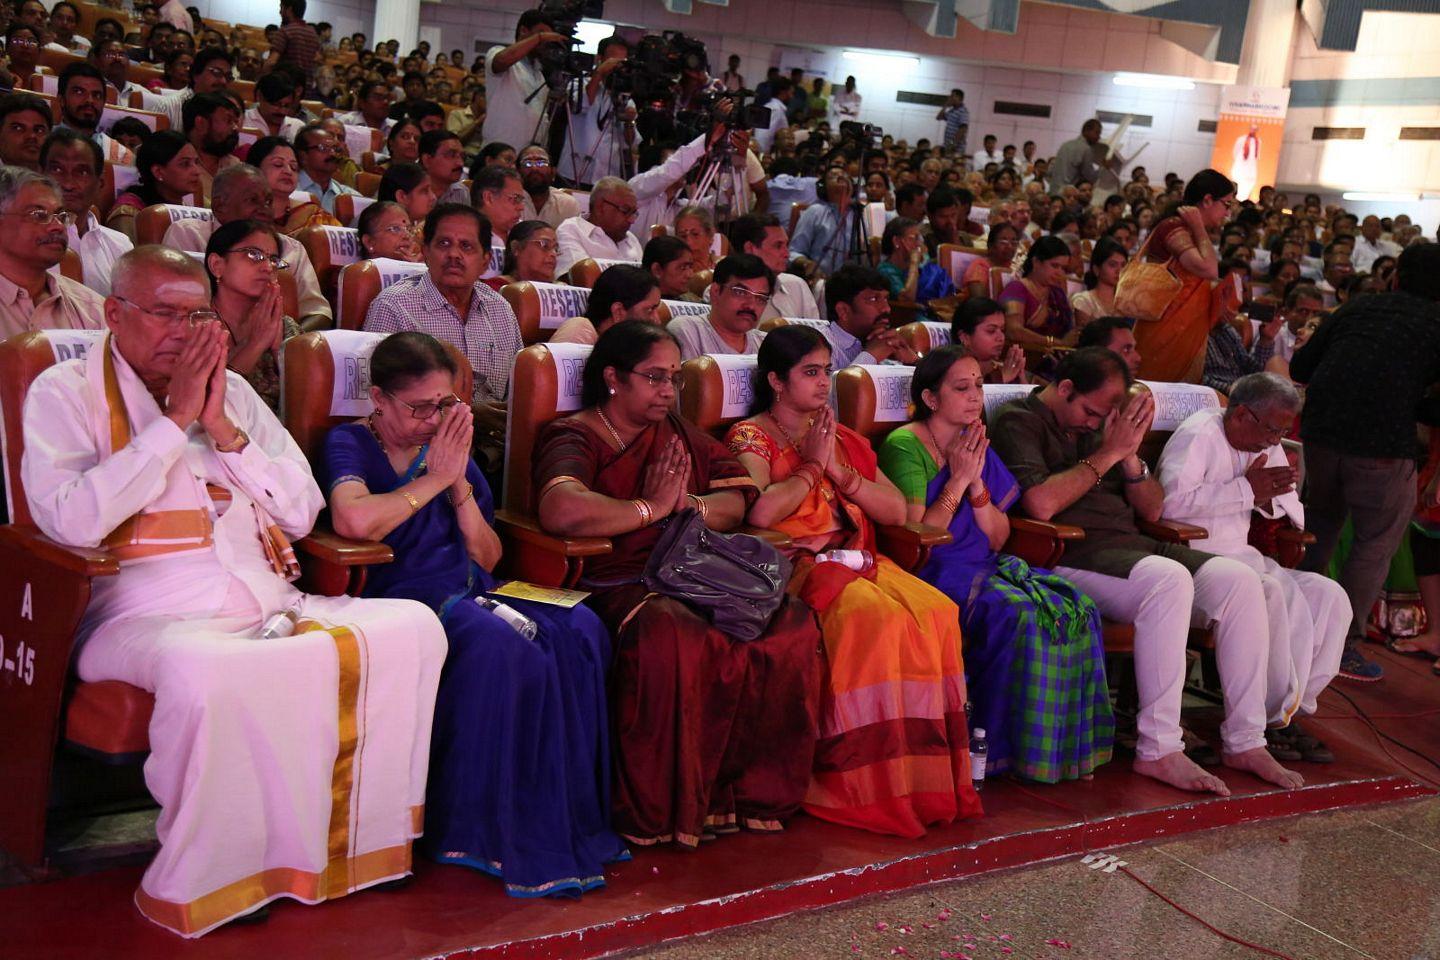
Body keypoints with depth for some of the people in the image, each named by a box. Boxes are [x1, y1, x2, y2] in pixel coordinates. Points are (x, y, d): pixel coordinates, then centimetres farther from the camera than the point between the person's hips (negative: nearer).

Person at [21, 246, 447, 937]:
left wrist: (223, 428, 0)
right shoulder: (65, 392, 5)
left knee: (413, 627, -15)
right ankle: (210, 880, -18)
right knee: (205, 669, -40)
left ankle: (365, 832, -7)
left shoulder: (231, 389, 19)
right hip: (148, 612, -5)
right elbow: (70, 521, -14)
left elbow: (303, 512, 13)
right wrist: (176, 420, -10)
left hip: (263, 603, 6)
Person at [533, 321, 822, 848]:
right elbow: (561, 510, -23)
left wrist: (688, 505, -6)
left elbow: (736, 502, 17)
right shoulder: (574, 437, 0)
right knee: (670, 637, -38)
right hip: (616, 584, -7)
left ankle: (758, 790, -8)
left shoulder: (678, 434, 24)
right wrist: (653, 508, -10)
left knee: (792, 624, -18)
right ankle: (662, 813, -21)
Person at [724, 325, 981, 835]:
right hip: (794, 565, -6)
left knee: (937, 612, -23)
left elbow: (897, 510, 13)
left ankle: (931, 780, -19)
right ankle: (867, 786, -25)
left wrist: (840, 472, 0)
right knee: (879, 617, -33)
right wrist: (812, 466, -4)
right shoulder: (751, 437, 4)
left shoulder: (844, 439, 24)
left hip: (856, 561, 6)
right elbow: (761, 512, -17)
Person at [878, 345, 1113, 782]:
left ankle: (1065, 748, -11)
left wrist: (977, 484, -4)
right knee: (1019, 612, -31)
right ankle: (1011, 748, -18)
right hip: (932, 574, -7)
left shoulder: (978, 448, 17)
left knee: (1076, 610, -16)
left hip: (985, 567, 7)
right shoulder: (904, 446, -5)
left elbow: (998, 538, 11)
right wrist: (957, 481, -11)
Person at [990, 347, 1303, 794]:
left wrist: (1130, 456, 0)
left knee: (1240, 579, -11)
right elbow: (1041, 504, -20)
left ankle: (1245, 741, -6)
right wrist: (1107, 454, -11)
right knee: (1169, 579, -34)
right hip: (1068, 556, -8)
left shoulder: (1103, 423, 21)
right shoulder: (1019, 421, -2)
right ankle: (1158, 751, -29)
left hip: (1130, 546, 8)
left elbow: (1153, 510, 18)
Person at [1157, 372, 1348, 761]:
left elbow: (1291, 509, 20)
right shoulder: (1198, 435, -11)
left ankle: (1294, 706, -4)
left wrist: (1267, 499, -5)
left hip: (1240, 555, 9)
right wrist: (1247, 490, -21)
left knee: (1330, 596, -7)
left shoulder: (1266, 445, 16)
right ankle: (1274, 716, -19)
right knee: (1275, 593, -32)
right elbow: (1171, 502, -27)